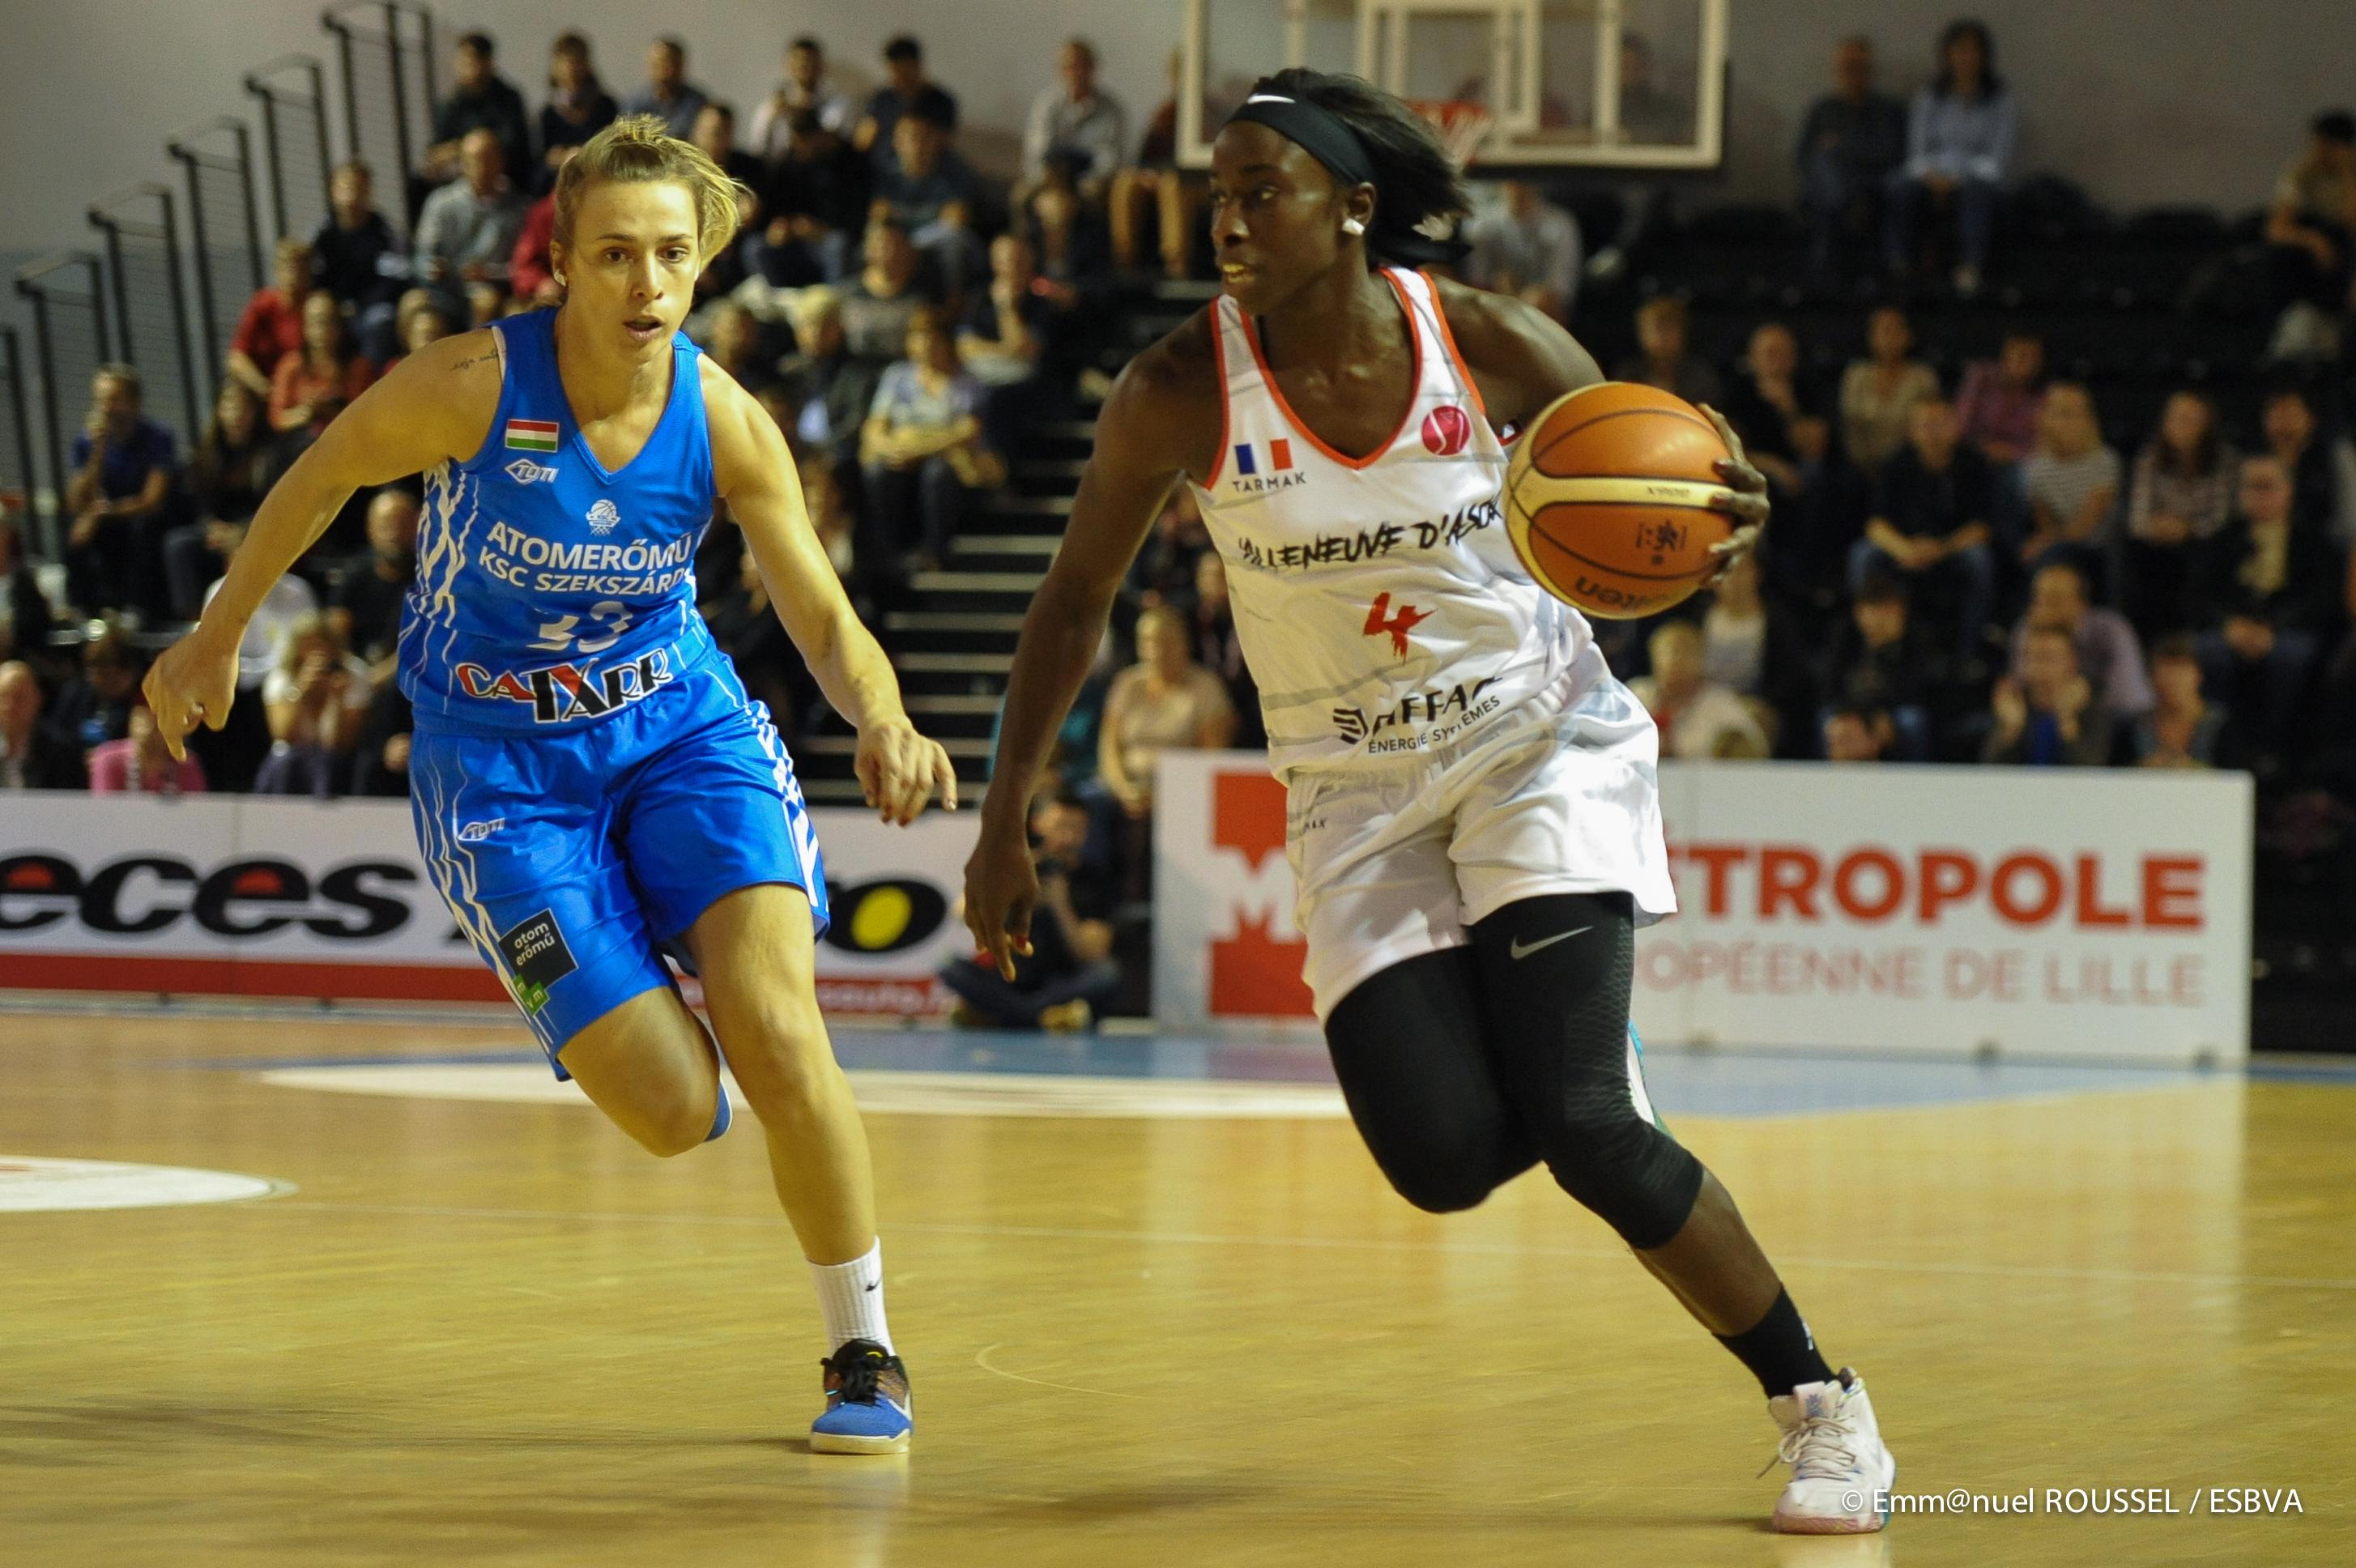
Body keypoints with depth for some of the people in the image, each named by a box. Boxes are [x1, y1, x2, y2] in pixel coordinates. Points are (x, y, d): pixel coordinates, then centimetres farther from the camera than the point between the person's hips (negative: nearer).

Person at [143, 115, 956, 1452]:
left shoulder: (727, 424, -15)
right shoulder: (472, 387, -22)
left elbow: (824, 616, -9)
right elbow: (320, 479, -2)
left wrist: (886, 726, -31)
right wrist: (218, 636, 9)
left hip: (681, 724, 2)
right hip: (501, 760, -2)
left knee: (774, 1025, -21)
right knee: (674, 1112, -12)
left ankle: (866, 1358, -1)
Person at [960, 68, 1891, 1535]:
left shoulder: (1491, 344, -12)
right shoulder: (1182, 393, -12)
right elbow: (1075, 601, 1)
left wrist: (1716, 503, -23)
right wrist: (1005, 823, 0)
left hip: (1541, 745, -2)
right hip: (1360, 795, 2)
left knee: (1582, 1124, -19)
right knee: (1446, 1159, -15)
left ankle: (1823, 1405, 0)